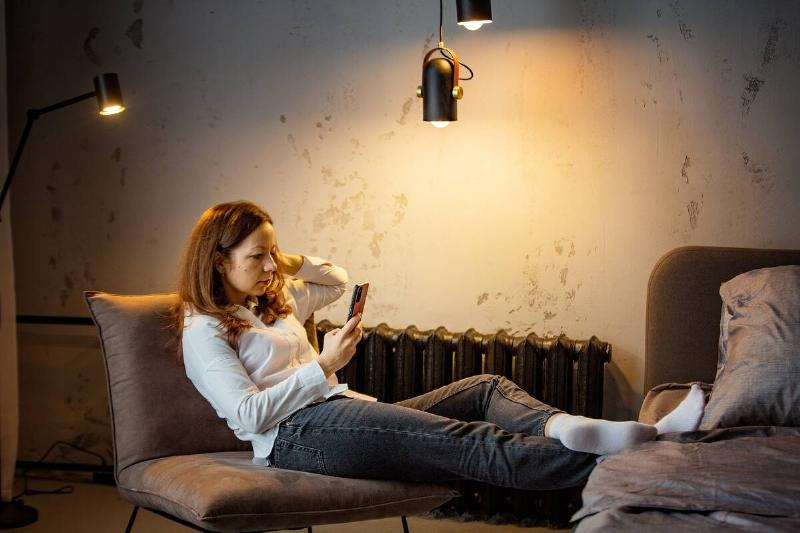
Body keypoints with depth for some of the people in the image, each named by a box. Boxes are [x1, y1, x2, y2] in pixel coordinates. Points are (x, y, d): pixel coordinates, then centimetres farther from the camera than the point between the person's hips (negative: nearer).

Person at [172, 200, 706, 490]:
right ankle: (617, 465, -45)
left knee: (488, 388, -8)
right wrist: (324, 366, -10)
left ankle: (562, 426, -41)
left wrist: (285, 259, 19)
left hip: (347, 413, 10)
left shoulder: (273, 301, 26)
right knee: (459, 439, -31)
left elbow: (337, 281, 37)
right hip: (296, 434, -10)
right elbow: (247, 413, -11)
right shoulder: (203, 330, 1)